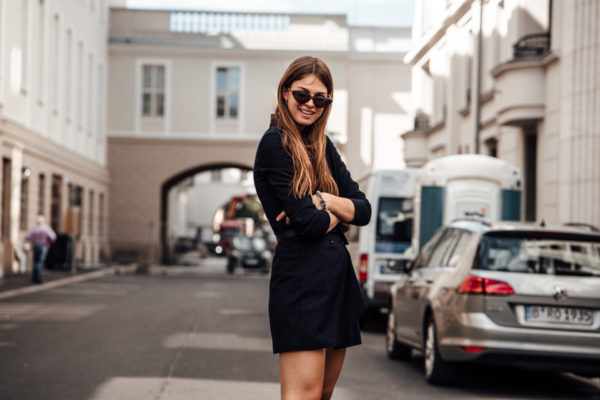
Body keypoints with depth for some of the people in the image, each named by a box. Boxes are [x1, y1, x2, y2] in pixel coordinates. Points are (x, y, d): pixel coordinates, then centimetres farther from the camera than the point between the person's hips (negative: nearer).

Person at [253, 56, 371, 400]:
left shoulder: (323, 145, 15)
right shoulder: (275, 143, -8)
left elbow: (364, 210, 8)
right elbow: (308, 222, -16)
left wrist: (324, 200, -10)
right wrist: (339, 214, 4)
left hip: (338, 276, 8)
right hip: (301, 276, -8)